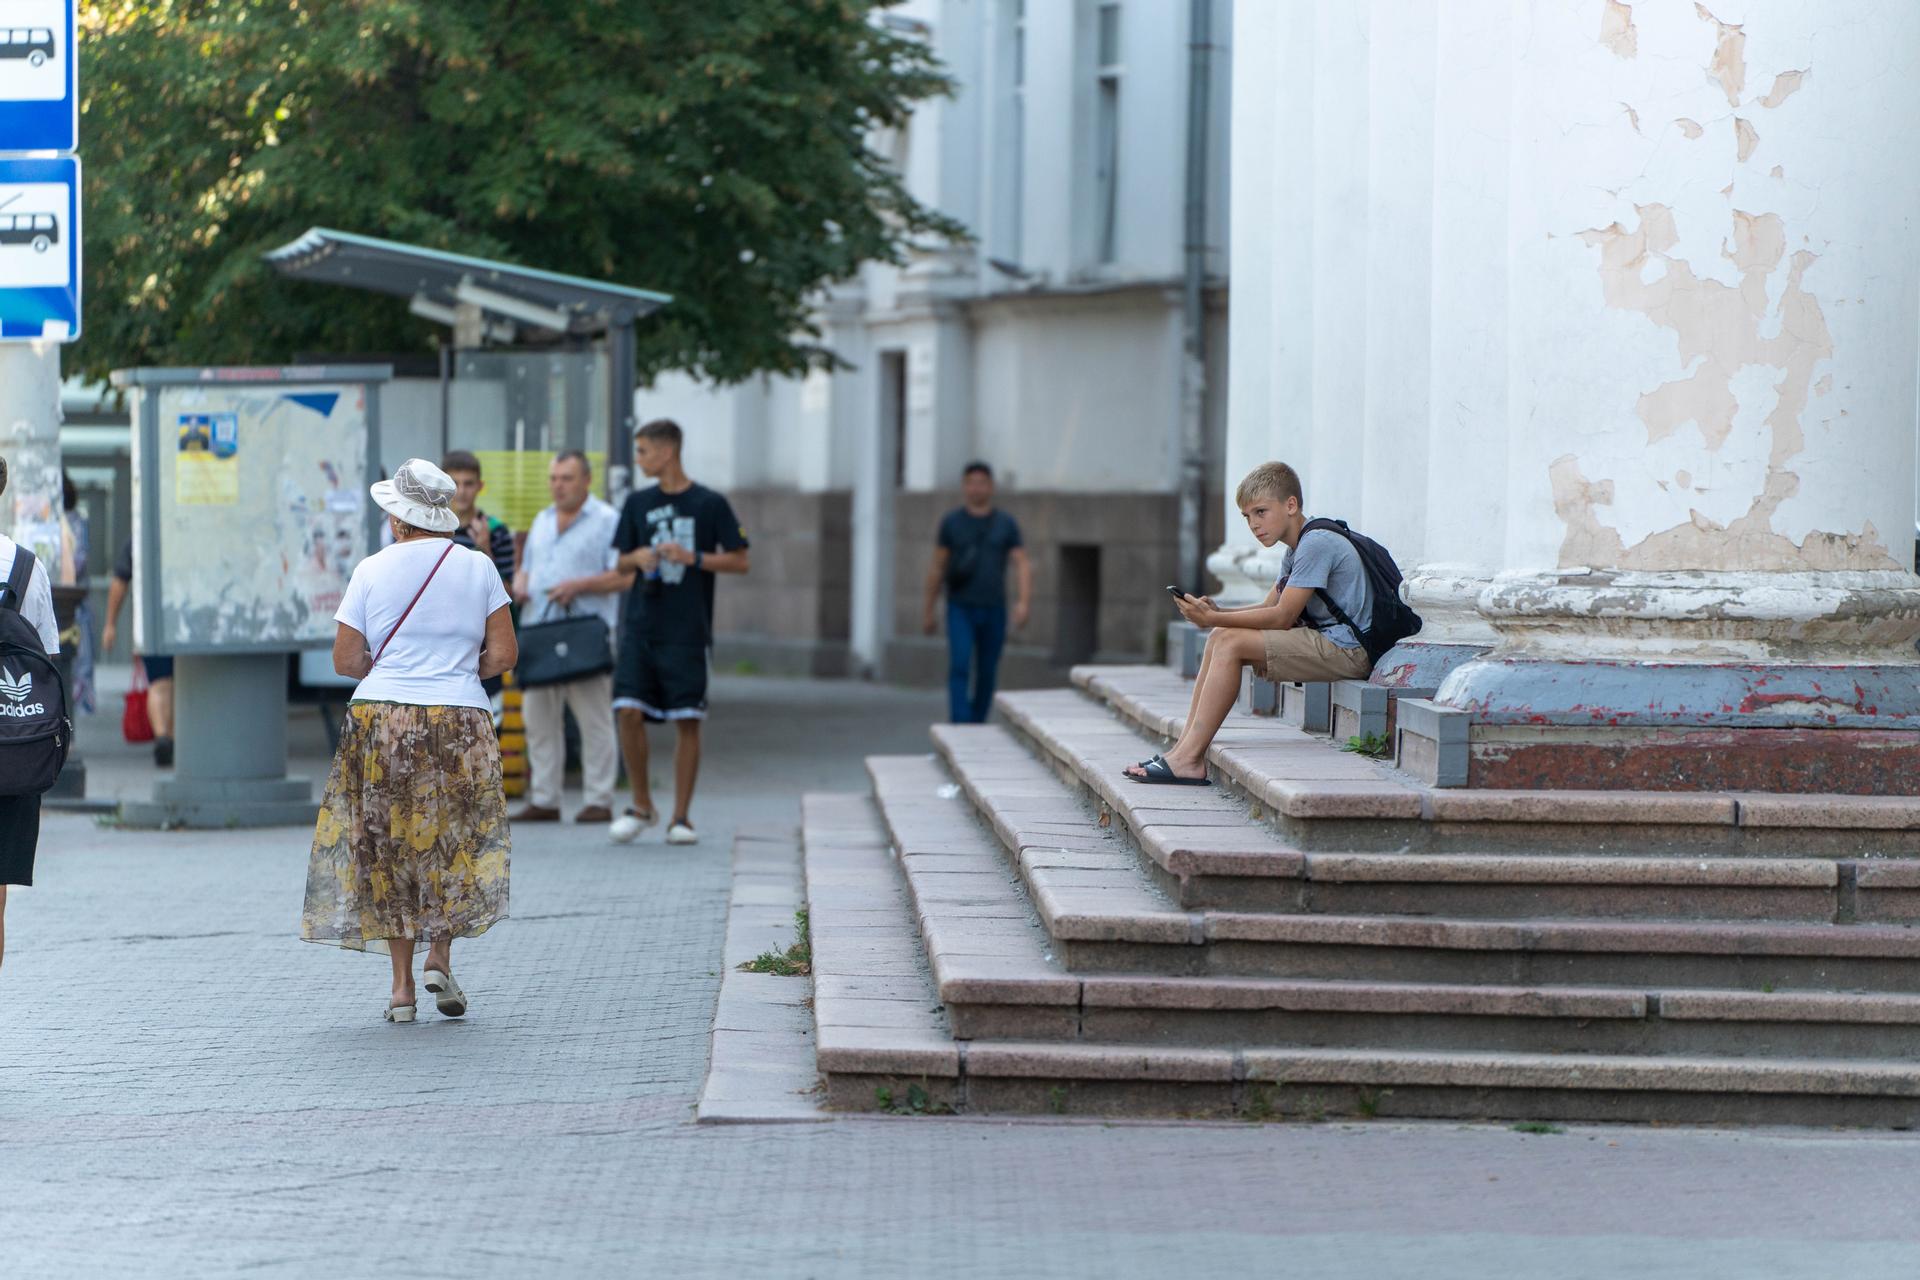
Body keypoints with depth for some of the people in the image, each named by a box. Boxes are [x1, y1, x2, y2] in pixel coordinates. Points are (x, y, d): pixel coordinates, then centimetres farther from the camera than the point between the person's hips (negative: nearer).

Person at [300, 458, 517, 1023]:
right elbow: (503, 655, -3)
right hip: (459, 723, 0)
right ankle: (440, 956, -2)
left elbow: (346, 661, -1)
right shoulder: (478, 567, 0)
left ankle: (401, 984, 7)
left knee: (388, 849, 9)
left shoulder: (371, 570, -1)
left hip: (380, 722, 0)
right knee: (453, 844, 15)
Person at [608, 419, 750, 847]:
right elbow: (622, 563, 17)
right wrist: (638, 557, -6)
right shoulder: (638, 504, 10)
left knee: (687, 722, -2)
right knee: (629, 711, -8)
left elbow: (739, 561, 1)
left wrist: (694, 558, -13)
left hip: (687, 631, -3)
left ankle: (681, 816, 7)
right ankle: (641, 805, 9)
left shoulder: (709, 504, 0)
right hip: (640, 627, 3)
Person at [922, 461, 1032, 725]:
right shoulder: (951, 522, 0)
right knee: (959, 667, -18)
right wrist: (928, 611, 6)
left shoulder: (1006, 524, 3)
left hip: (993, 611, 2)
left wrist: (1024, 601, -20)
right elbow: (937, 567, 5)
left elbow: (1022, 565, -3)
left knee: (987, 675, 8)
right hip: (961, 610, -2)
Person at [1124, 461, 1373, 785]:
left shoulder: (1317, 543, -15)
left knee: (1231, 643, -18)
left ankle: (1188, 759, -19)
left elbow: (1282, 617, -19)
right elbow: (1270, 606, 13)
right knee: (1221, 637, 4)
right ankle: (1187, 749, -3)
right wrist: (1215, 613, -4)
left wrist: (1214, 619, -19)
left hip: (1346, 649, -10)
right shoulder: (1296, 551, 19)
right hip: (1323, 644, 10)